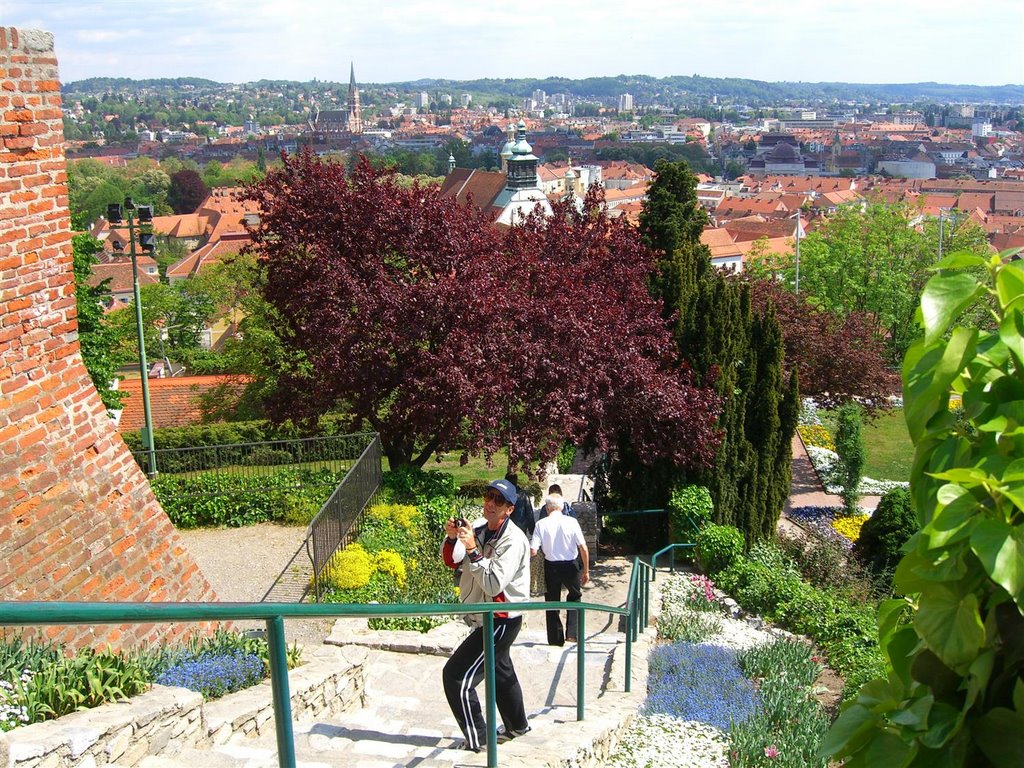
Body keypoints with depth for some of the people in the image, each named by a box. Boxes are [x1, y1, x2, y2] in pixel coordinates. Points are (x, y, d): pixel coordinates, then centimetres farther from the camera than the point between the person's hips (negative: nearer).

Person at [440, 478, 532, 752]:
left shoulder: (513, 540, -22)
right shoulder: (479, 532, 2)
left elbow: (494, 584, -30)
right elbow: (451, 561, 6)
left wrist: (473, 550, -34)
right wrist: (452, 538, -12)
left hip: (500, 621, -9)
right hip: (486, 619, 9)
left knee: (457, 676, -11)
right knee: (501, 673, 26)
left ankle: (476, 739, 1)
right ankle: (517, 725, 45)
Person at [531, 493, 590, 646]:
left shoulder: (541, 524, -10)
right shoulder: (572, 522, -10)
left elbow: (533, 551, -14)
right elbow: (584, 549, -9)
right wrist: (586, 570, 2)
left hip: (551, 566, 0)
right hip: (571, 565, 0)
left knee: (552, 601, 16)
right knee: (574, 597, 23)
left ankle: (556, 639, 23)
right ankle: (572, 633, 12)